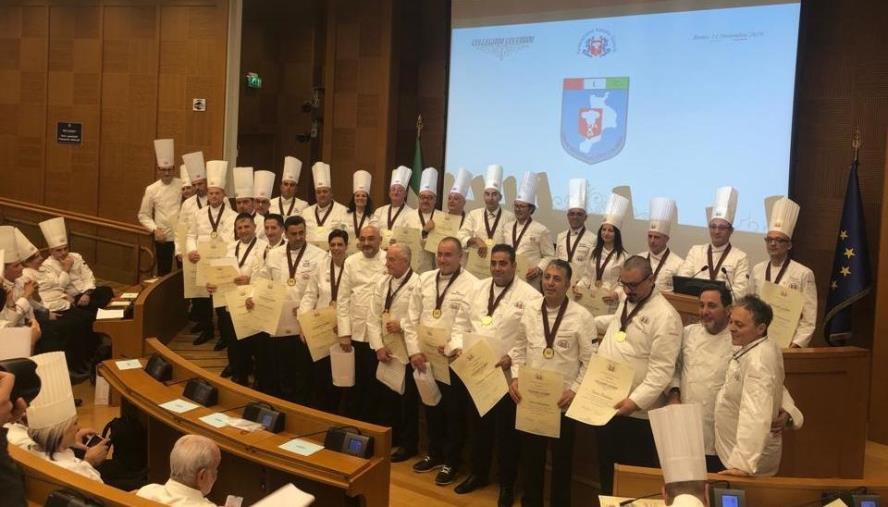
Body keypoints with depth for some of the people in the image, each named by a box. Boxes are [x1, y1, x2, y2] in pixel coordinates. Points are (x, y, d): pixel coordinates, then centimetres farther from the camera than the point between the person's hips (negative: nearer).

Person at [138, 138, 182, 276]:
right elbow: (144, 215, 6)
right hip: (163, 239, 1)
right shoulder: (151, 190, 1)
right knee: (163, 273, 9)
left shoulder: (183, 186, -1)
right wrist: (155, 229, -8)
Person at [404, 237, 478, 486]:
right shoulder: (424, 279, 6)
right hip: (424, 359, 5)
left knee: (454, 414, 8)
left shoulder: (472, 285, -11)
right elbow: (412, 319, 7)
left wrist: (453, 346, -24)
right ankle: (434, 454, 36)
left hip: (453, 361, -5)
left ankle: (451, 462, 22)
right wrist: (414, 351, -1)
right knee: (431, 409, 19)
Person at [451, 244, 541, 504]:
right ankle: (478, 474, 37)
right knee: (479, 426, 19)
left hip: (508, 374, -5)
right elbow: (462, 322, 13)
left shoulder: (530, 296, -11)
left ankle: (507, 484, 24)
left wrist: (513, 358, -27)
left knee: (506, 431, 7)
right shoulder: (478, 289, 8)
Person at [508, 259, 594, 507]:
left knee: (561, 456, 12)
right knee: (530, 453, 16)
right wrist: (515, 378, -2)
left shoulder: (581, 317, -12)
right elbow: (519, 349, 10)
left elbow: (591, 361, -10)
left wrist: (575, 390, -17)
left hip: (563, 400, -3)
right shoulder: (530, 312, 1)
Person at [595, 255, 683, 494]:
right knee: (607, 472, 19)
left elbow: (661, 370, -21)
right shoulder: (626, 302, 11)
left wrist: (636, 401, -28)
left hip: (637, 413, -8)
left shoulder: (664, 316, -16)